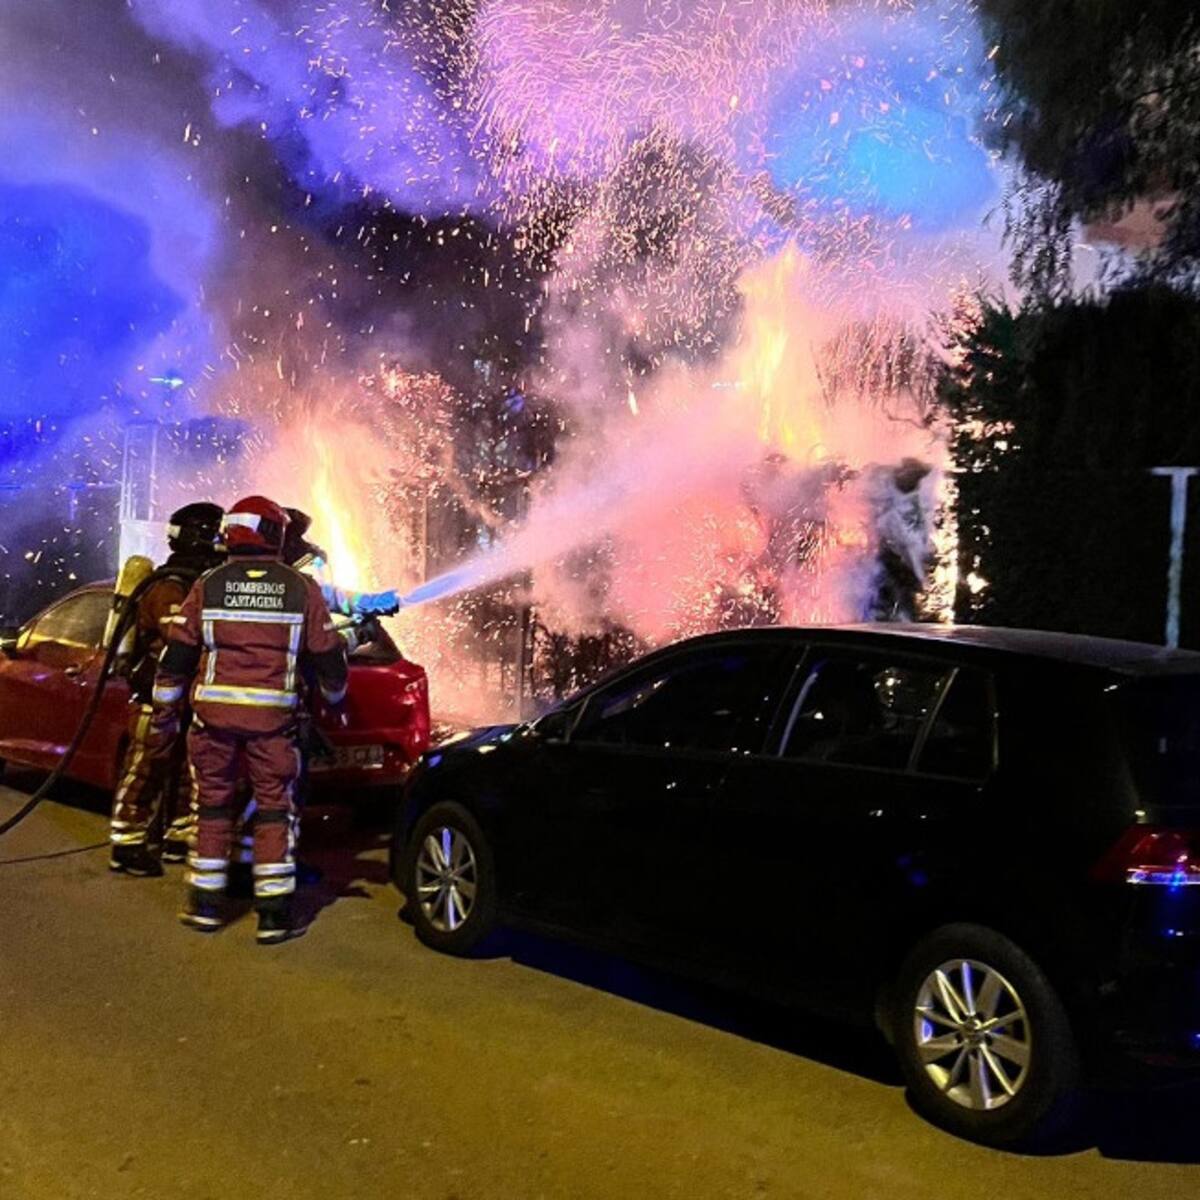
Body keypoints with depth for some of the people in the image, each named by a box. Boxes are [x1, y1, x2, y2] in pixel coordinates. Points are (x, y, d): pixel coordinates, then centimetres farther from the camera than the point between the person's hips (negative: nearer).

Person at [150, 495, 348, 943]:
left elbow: (178, 652, 4)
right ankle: (275, 913, 5)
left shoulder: (209, 586, 2)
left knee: (213, 804, 14)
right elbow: (327, 654, 6)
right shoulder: (301, 588, 0)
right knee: (275, 809, 6)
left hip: (214, 712, 1)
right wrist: (336, 699, 23)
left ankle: (206, 903, 21)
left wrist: (165, 708, 15)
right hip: (273, 718, -1)